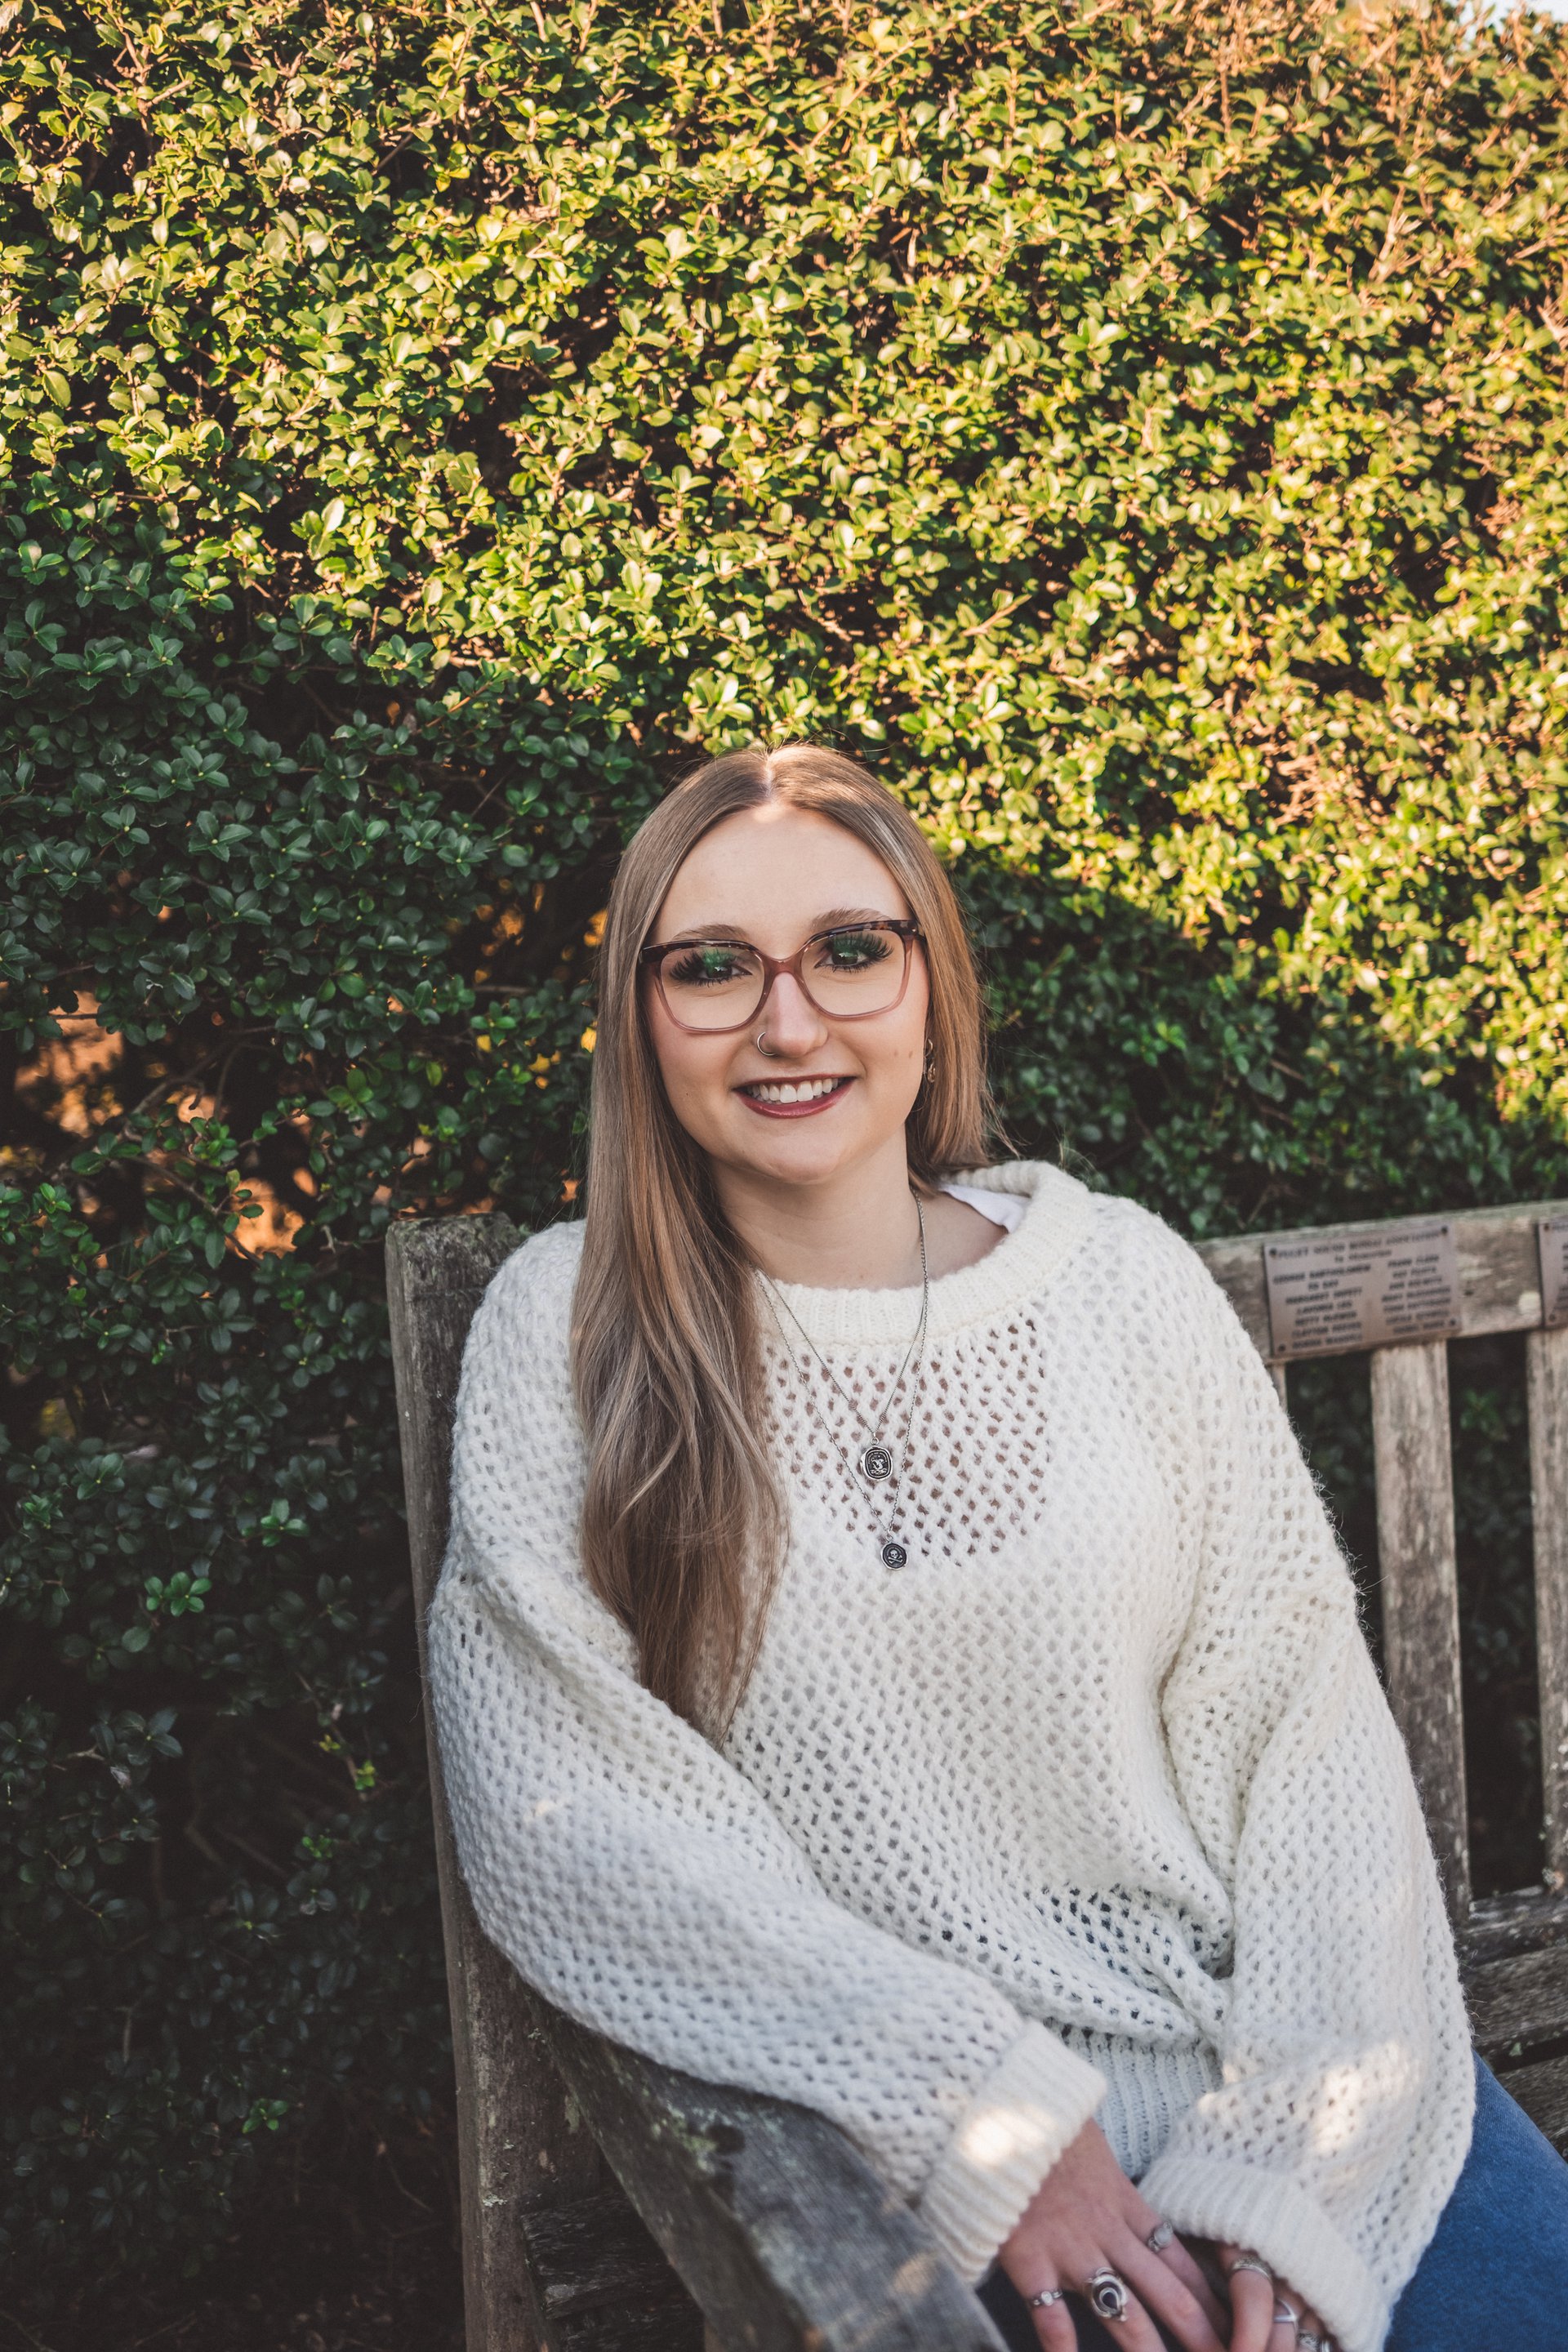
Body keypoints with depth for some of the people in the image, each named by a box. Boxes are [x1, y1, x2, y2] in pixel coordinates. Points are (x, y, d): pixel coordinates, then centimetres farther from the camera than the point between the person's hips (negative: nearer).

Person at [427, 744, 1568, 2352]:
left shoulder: (1122, 1279, 2)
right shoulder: (567, 1331, -3)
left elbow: (1303, 1729, 1)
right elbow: (571, 1820, -9)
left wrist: (1279, 2159, -9)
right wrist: (984, 2116, -14)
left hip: (1266, 2066, 3)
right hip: (909, 2143, -3)